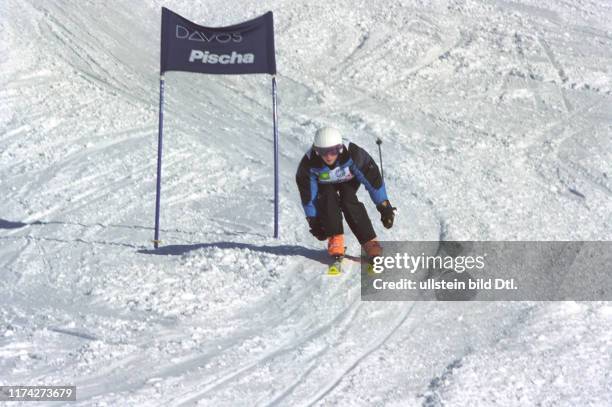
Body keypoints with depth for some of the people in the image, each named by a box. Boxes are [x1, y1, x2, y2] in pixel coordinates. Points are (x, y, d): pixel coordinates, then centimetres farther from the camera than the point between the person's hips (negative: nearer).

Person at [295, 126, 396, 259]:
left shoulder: (352, 154, -38)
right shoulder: (309, 163, -35)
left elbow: (372, 178, -27)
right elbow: (308, 194, -22)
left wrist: (384, 206, -23)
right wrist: (313, 220, -17)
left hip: (349, 179, -1)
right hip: (324, 184, 1)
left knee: (348, 201, -26)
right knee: (328, 200, -28)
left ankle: (369, 241, -21)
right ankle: (335, 239, -19)